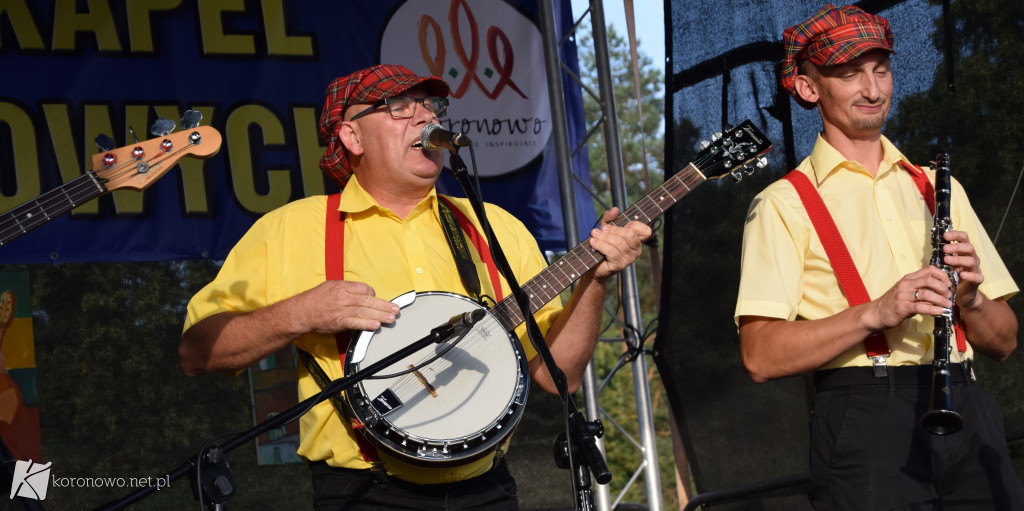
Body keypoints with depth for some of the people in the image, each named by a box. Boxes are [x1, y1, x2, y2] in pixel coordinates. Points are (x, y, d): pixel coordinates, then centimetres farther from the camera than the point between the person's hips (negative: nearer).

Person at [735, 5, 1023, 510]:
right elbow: (761, 357, -9)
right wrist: (875, 312, -18)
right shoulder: (784, 204, 3)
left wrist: (970, 300, -4)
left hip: (968, 410, 4)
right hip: (864, 422, -4)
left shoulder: (936, 187, 20)